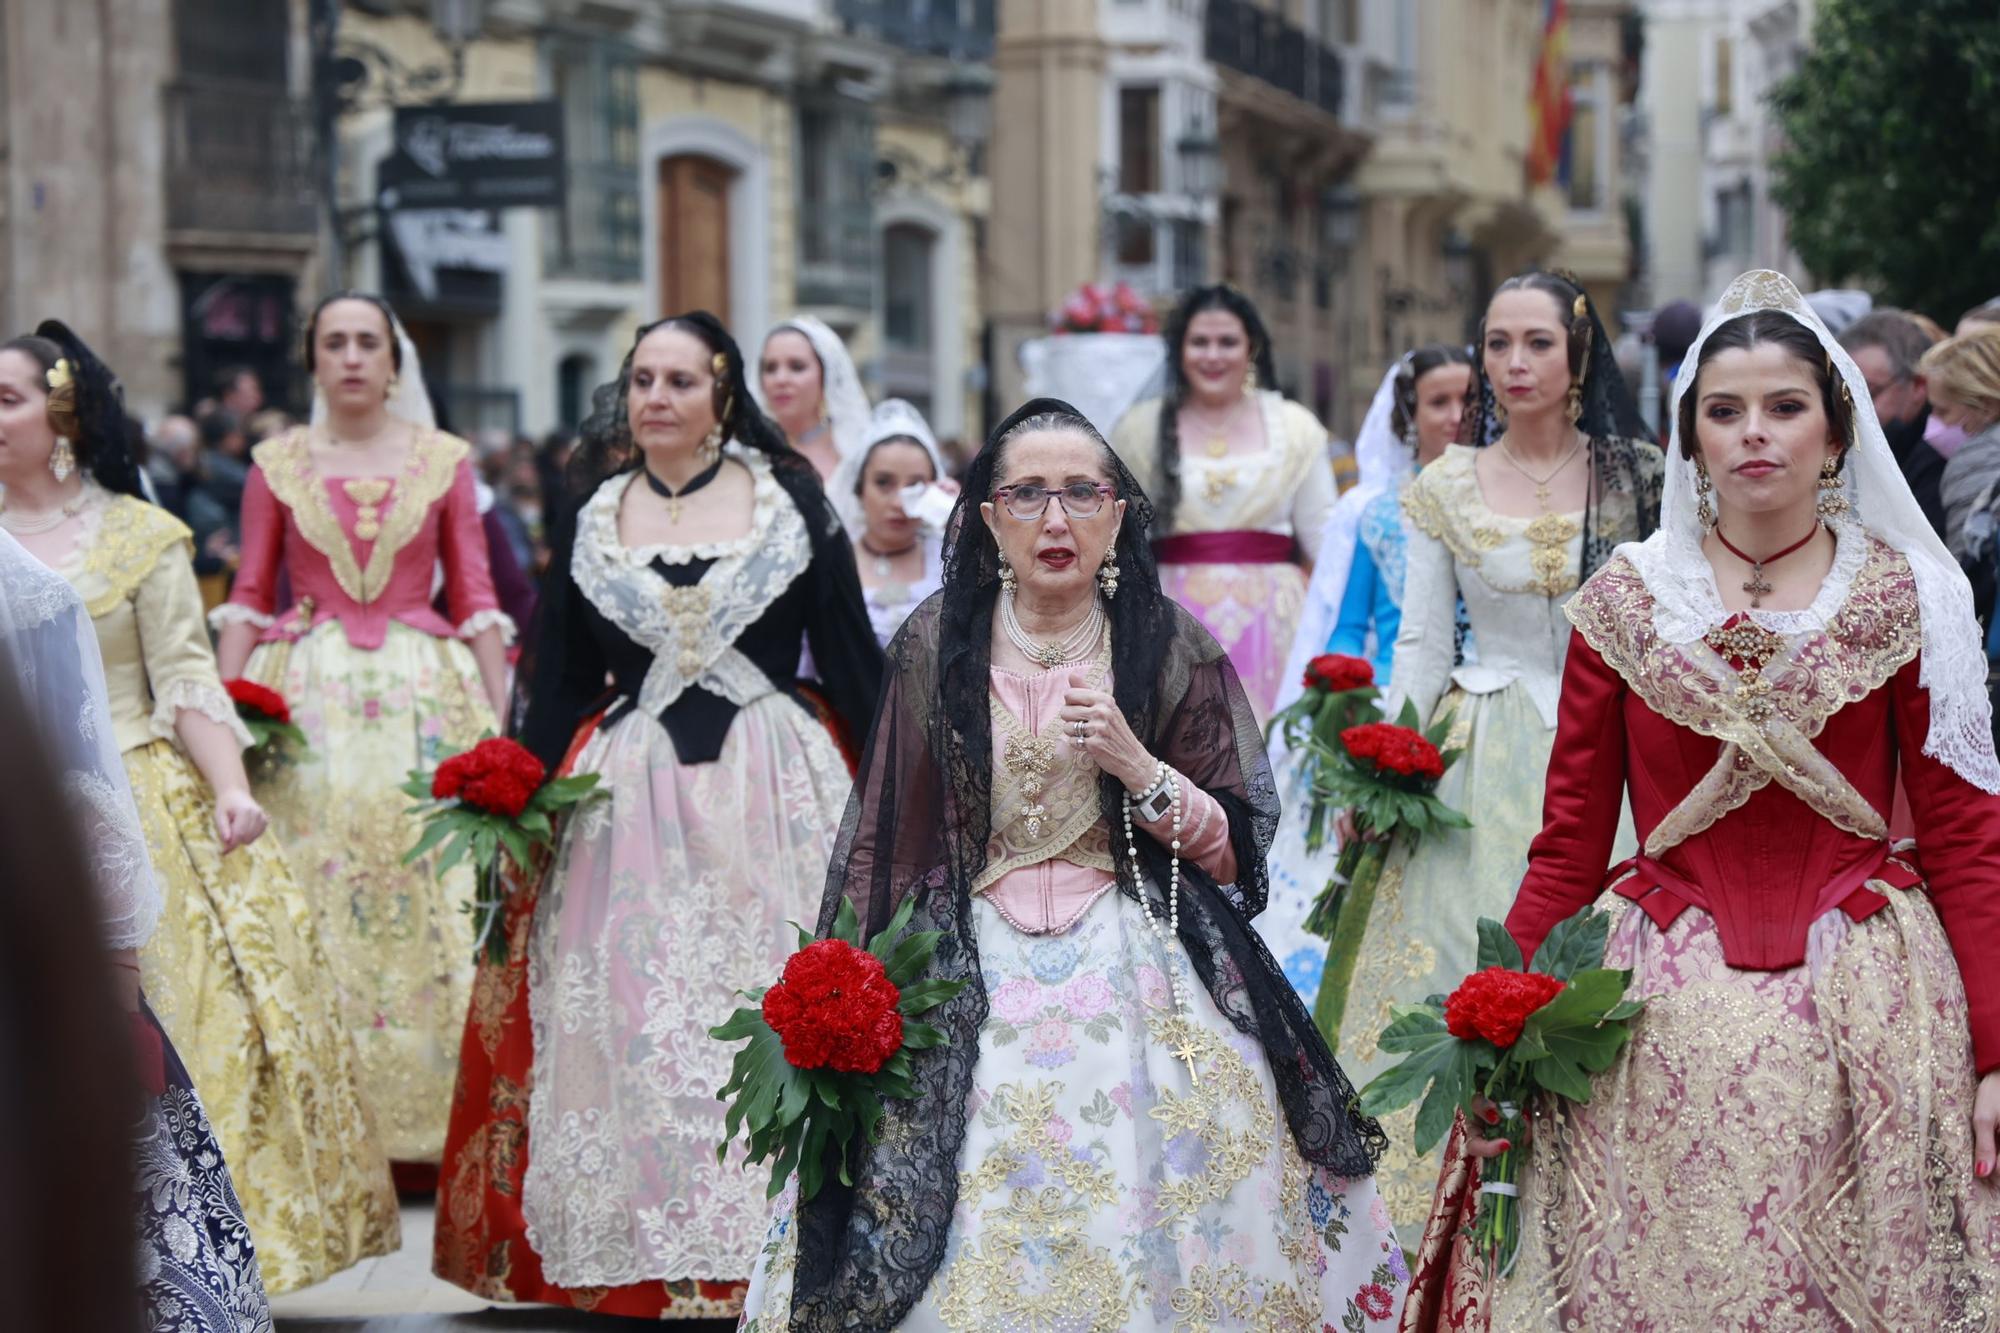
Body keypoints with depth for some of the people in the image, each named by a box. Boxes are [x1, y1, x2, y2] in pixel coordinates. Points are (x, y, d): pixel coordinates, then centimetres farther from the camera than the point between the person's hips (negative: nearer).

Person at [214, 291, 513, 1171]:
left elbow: (476, 595, 5)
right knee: (310, 895, -2)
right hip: (308, 699, 0)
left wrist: (496, 721, -1)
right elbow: (248, 598, 7)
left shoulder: (443, 460, 6)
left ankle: (433, 1119, 4)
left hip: (425, 696, 0)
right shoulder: (276, 464, 7)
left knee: (431, 900, -3)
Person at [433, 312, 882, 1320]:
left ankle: (769, 1234, 7)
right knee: (631, 1026, 1)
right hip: (627, 794, 2)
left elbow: (851, 653, 3)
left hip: (772, 787, -2)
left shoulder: (790, 498, 2)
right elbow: (558, 675, 9)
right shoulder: (592, 513, 8)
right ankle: (644, 1252, 8)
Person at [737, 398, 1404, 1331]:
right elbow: (882, 836, 7)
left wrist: (1137, 765, -16)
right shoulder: (936, 645, 3)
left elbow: (1233, 850, 1)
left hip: (1138, 966, 0)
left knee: (1142, 1237, -8)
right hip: (972, 982, 1)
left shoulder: (1170, 648, 1)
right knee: (971, 1239, -5)